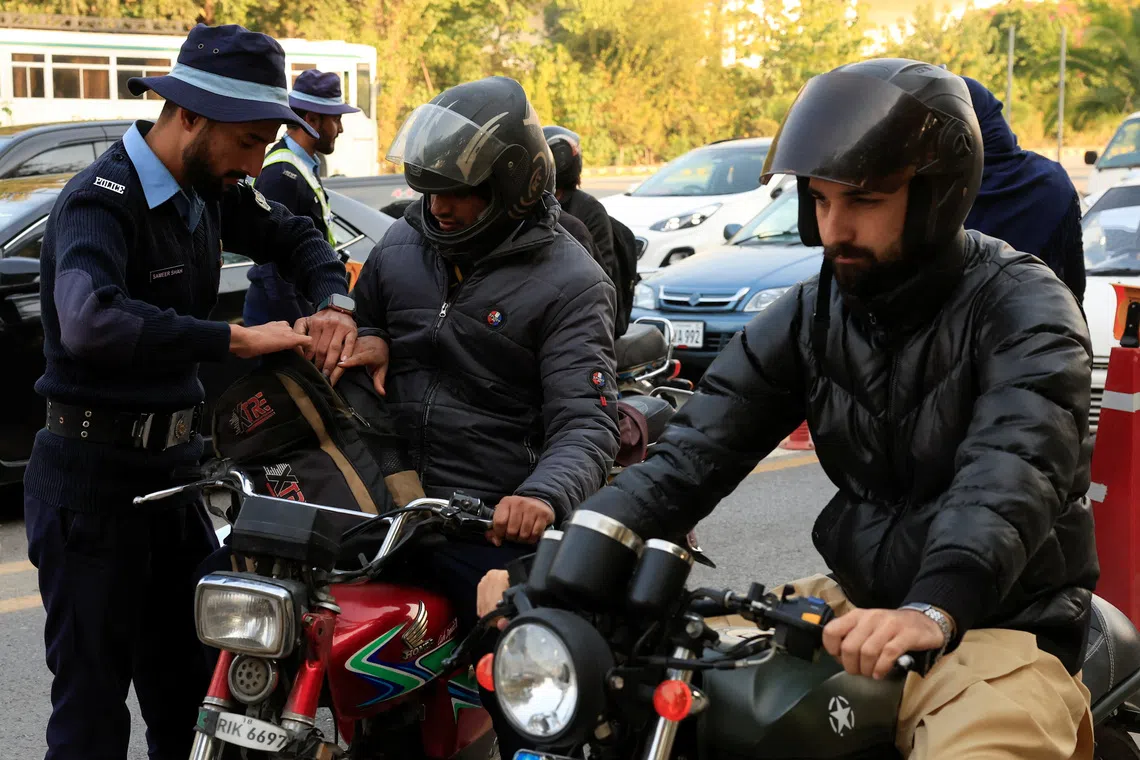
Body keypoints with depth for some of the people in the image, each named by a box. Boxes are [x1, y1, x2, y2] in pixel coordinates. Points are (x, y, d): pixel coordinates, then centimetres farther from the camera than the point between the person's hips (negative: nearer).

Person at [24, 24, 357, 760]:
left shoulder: (207, 186, 6)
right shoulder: (102, 200, -20)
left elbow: (294, 236, 22)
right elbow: (90, 322, -39)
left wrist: (333, 303, 1)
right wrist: (236, 337, -36)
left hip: (174, 467, 8)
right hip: (95, 479, -8)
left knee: (195, 699, 16)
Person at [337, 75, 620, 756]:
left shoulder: (568, 281, -8)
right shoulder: (403, 244, 10)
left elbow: (586, 422, -16)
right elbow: (361, 311, 30)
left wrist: (544, 496, -37)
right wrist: (365, 338, 4)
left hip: (492, 523, -5)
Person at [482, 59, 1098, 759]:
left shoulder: (1024, 308, -11)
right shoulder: (813, 313, 5)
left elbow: (1013, 472, -29)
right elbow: (696, 452, -2)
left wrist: (932, 611, -49)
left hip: (998, 627, -5)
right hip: (856, 606, 5)